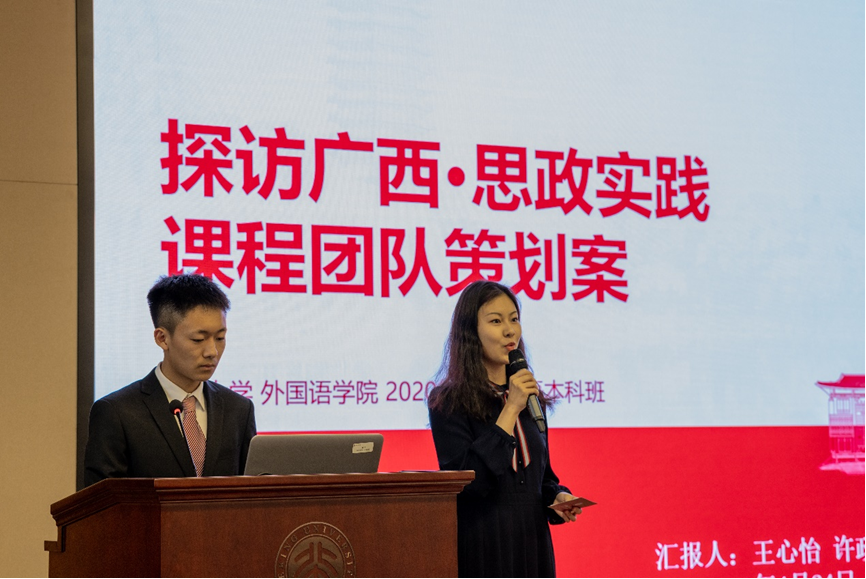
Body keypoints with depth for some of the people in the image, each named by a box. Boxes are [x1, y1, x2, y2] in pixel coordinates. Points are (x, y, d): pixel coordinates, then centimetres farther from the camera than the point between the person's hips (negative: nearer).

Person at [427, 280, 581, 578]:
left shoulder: (531, 399, 11)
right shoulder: (449, 402, -8)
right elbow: (464, 481, -20)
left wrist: (558, 497, -2)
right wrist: (510, 411, -18)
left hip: (531, 541, 6)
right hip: (480, 545, -6)